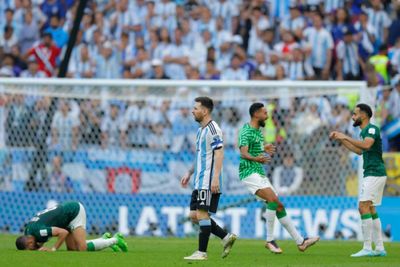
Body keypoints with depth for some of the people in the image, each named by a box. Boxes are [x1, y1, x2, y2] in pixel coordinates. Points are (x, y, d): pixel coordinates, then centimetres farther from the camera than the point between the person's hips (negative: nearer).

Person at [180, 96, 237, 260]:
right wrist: (189, 173, 25)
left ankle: (202, 252, -5)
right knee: (194, 215, 7)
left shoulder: (212, 129, -12)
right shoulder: (201, 130, 18)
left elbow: (219, 154, -19)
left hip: (208, 182, -10)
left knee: (201, 214, -9)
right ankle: (226, 237, 12)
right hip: (200, 181, 10)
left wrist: (215, 178, -25)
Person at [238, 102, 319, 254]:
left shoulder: (258, 131, 16)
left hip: (260, 173, 10)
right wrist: (256, 158, -44)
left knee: (278, 206, 7)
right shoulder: (246, 131, -13)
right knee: (273, 200, -25)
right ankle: (270, 240, -17)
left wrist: (264, 149, 43)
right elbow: (243, 153, -27)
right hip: (249, 172, -10)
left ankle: (300, 241, 9)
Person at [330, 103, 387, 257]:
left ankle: (367, 248, -17)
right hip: (371, 174, 10)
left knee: (364, 207, -14)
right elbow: (359, 151, 32)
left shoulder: (372, 129, -11)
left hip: (375, 174, -10)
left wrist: (346, 137, -23)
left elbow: (366, 145, -30)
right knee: (370, 210, 11)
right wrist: (341, 140, 26)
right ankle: (380, 248, 12)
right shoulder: (364, 131, 18)